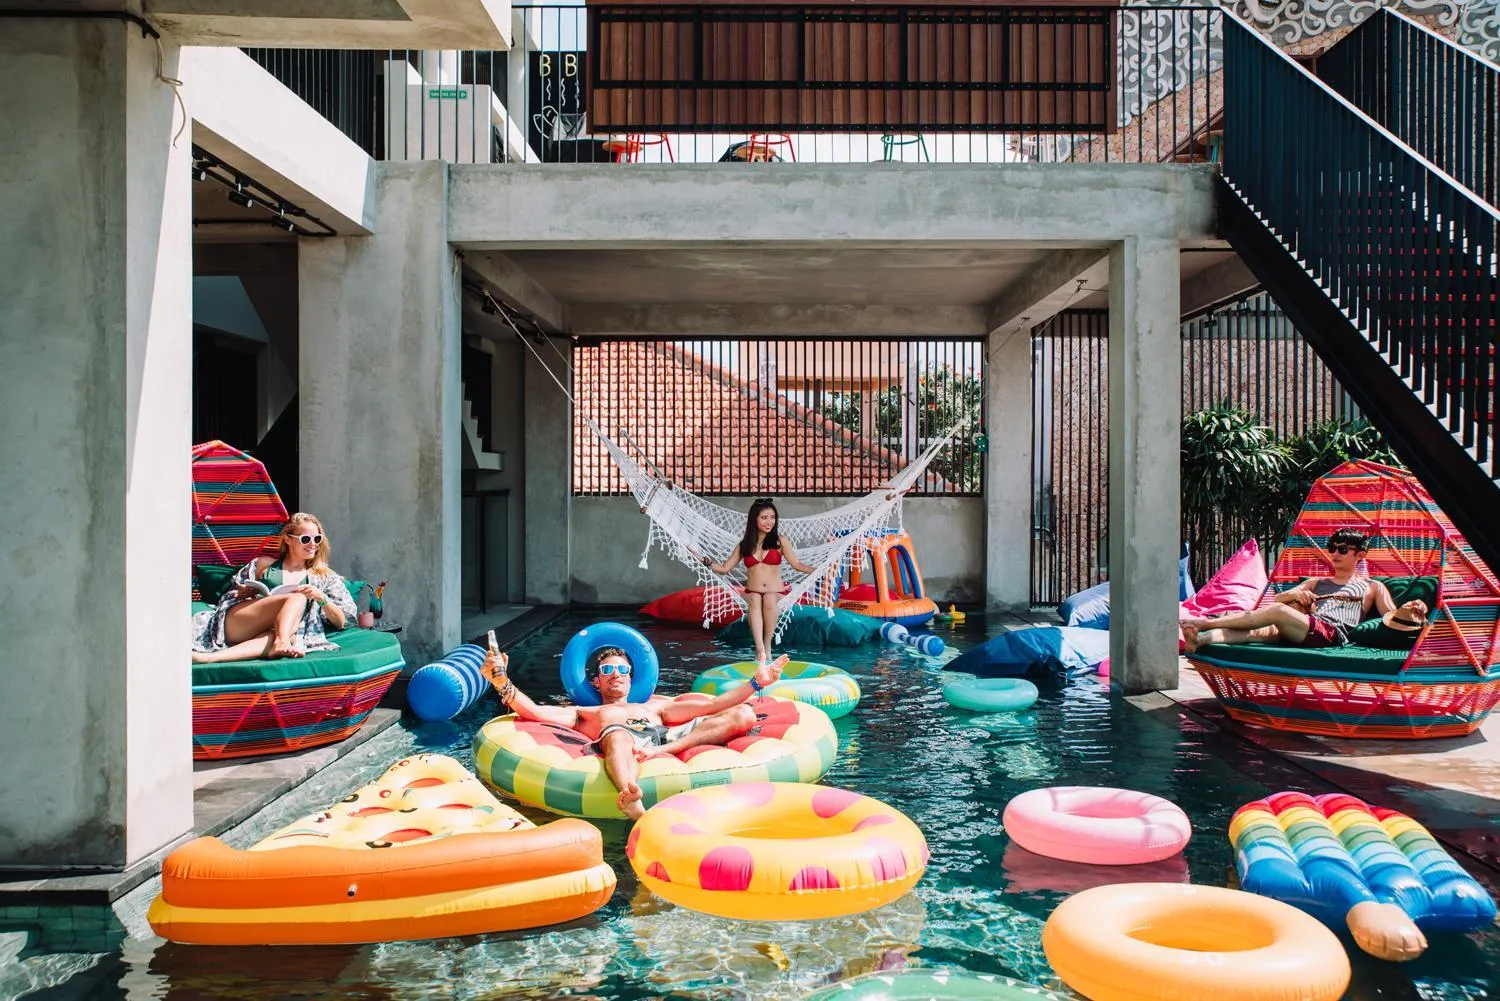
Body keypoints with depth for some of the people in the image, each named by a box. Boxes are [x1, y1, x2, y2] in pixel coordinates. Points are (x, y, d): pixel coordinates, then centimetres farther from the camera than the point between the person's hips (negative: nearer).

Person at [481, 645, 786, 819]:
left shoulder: (655, 706, 44)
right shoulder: (584, 713, 37)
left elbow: (713, 705, 35)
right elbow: (533, 711, 20)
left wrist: (757, 682, 28)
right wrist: (502, 681, 6)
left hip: (668, 737, 4)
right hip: (623, 740, -4)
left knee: (743, 715, -13)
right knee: (617, 735, -40)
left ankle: (660, 751, -34)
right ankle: (630, 798, -72)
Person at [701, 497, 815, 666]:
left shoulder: (780, 541, 8)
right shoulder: (744, 544, 13)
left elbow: (796, 564, 6)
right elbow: (724, 568, 17)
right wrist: (705, 561, 3)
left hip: (776, 594, -1)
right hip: (752, 594, 1)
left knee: (770, 599, -36)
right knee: (755, 600, -34)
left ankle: (767, 646, -23)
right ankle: (760, 650, -44)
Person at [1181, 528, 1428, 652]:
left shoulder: (1372, 587, 27)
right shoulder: (1316, 582, 37)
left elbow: (1391, 616, 13)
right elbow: (1278, 598, 27)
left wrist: (1408, 610, -10)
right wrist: (1295, 594, 4)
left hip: (1334, 634, -4)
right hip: (1304, 632, 4)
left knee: (1279, 611, -32)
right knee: (1261, 631, -30)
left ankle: (1206, 622, -36)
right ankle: (1201, 638, -55)